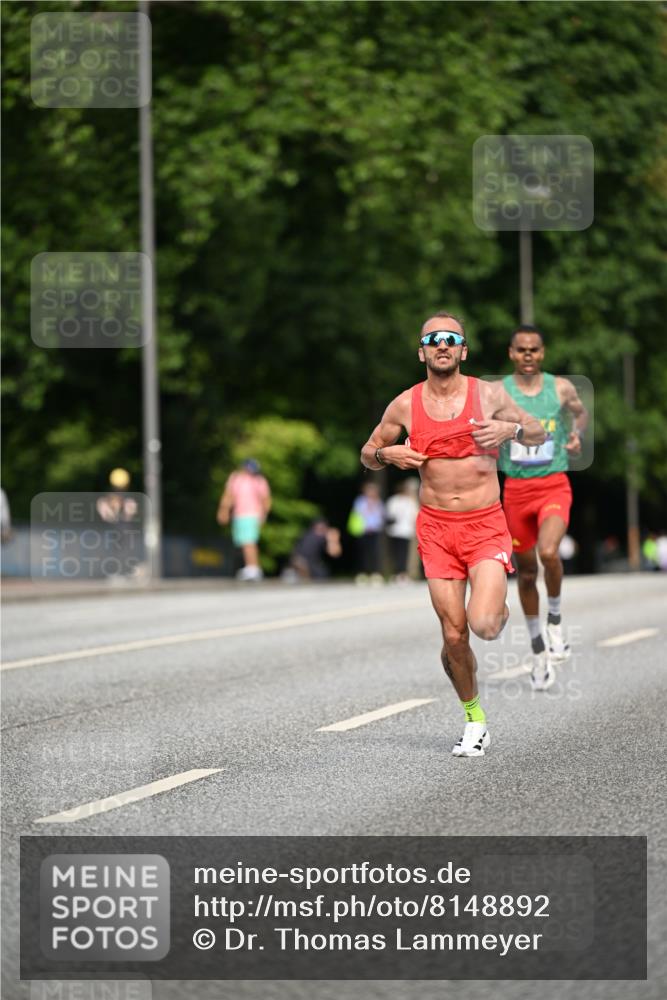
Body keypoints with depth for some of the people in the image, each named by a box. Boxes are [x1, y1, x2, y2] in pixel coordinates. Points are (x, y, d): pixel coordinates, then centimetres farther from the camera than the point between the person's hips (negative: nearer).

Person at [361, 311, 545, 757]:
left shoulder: (489, 394, -1)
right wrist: (386, 455, -8)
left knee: (484, 625, -20)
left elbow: (539, 432, 10)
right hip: (437, 527, 2)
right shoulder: (405, 405, 2)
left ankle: (500, 608, 19)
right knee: (454, 636, -1)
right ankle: (475, 723, 20)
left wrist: (510, 429, -11)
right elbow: (367, 453, 15)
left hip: (486, 524, -2)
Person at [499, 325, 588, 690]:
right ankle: (538, 649, 24)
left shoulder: (561, 388, 1)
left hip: (554, 486, -1)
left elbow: (580, 413, 21)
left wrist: (577, 435, 1)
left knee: (548, 552, -26)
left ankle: (555, 618, 1)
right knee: (526, 571, 8)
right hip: (515, 489, 1)